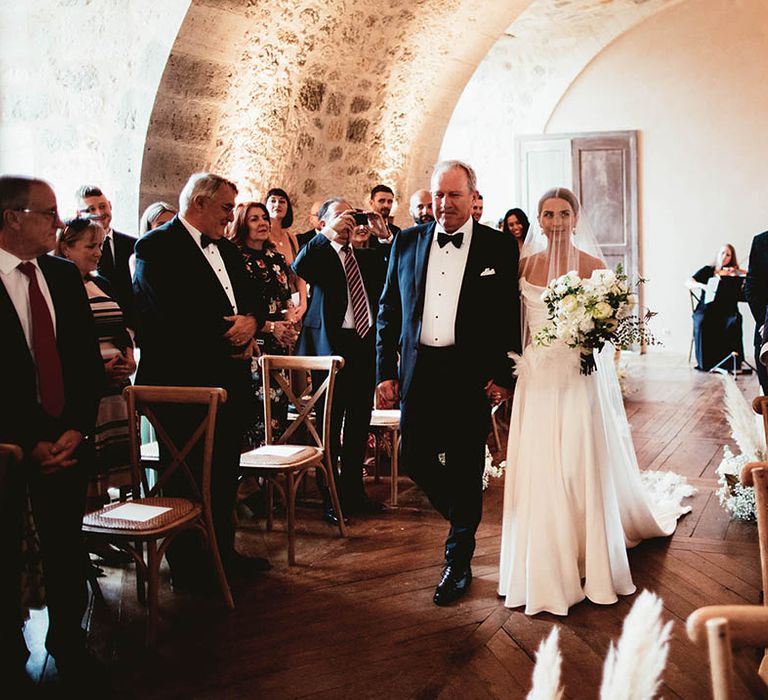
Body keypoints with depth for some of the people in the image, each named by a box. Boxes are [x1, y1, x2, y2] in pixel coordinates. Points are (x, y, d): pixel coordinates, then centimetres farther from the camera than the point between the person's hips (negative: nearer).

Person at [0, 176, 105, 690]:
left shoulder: (65, 275, 8)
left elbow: (88, 360, 8)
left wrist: (77, 428, -3)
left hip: (66, 439, 4)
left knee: (67, 549, 11)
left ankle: (69, 646, 27)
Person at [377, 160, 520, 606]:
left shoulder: (500, 247, -1)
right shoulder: (407, 243, 8)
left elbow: (512, 317, 0)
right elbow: (389, 311, 10)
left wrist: (504, 375, -6)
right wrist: (386, 371, 5)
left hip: (471, 374, -3)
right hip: (418, 371, 3)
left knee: (466, 469, 4)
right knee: (415, 458, 7)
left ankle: (459, 563, 19)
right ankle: (463, 515, 37)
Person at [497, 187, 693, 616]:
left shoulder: (593, 265, -1)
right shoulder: (525, 265, 7)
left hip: (578, 377, -2)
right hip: (537, 378, 3)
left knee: (583, 469, 1)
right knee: (537, 473, 4)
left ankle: (592, 563, 17)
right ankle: (544, 568, 18)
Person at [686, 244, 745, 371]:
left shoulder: (735, 273, 16)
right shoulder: (708, 270, 14)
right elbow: (688, 283, 2)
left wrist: (738, 271, -6)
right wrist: (702, 285, -16)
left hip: (727, 310, 0)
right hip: (706, 309, 0)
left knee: (733, 322, -34)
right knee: (702, 322, -34)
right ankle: (704, 362, -28)